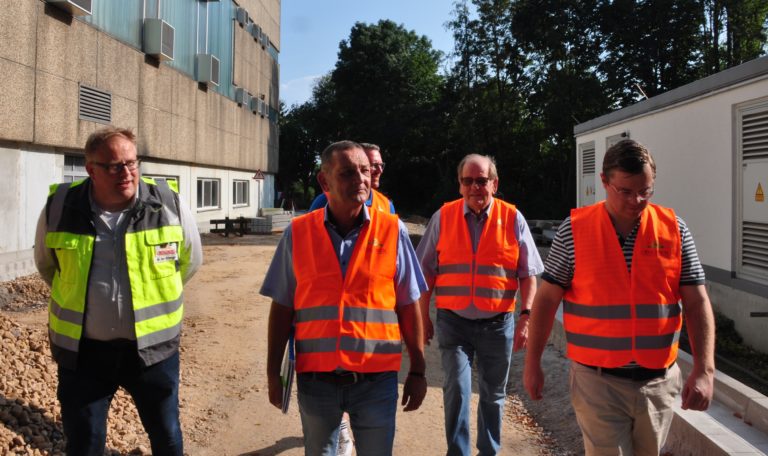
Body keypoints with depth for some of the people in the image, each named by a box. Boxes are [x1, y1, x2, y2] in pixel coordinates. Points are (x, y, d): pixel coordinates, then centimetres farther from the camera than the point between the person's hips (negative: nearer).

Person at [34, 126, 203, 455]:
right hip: (81, 348, 1)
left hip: (153, 345, -1)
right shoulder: (59, 208, -7)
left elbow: (190, 260, 8)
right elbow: (46, 264, 14)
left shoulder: (169, 205, -10)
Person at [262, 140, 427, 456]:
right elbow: (282, 308, 2)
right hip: (316, 379, 1)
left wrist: (417, 370, 2)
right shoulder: (298, 233, -3)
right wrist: (273, 372, 2)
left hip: (376, 379, -1)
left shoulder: (392, 231, -4)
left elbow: (408, 306, 1)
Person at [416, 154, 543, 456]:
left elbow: (528, 274, 1)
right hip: (453, 321, 0)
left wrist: (526, 317, -6)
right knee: (456, 390, -8)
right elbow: (427, 272, 5)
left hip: (498, 323, 1)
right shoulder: (443, 217, 1)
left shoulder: (512, 218, 0)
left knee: (493, 395, 14)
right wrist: (423, 317, 4)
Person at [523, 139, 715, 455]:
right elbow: (547, 300, -3)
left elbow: (697, 303, -1)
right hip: (598, 381, -3)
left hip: (658, 382, 3)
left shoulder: (674, 229, -1)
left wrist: (704, 370, -11)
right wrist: (532, 364, -2)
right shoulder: (574, 230, -7)